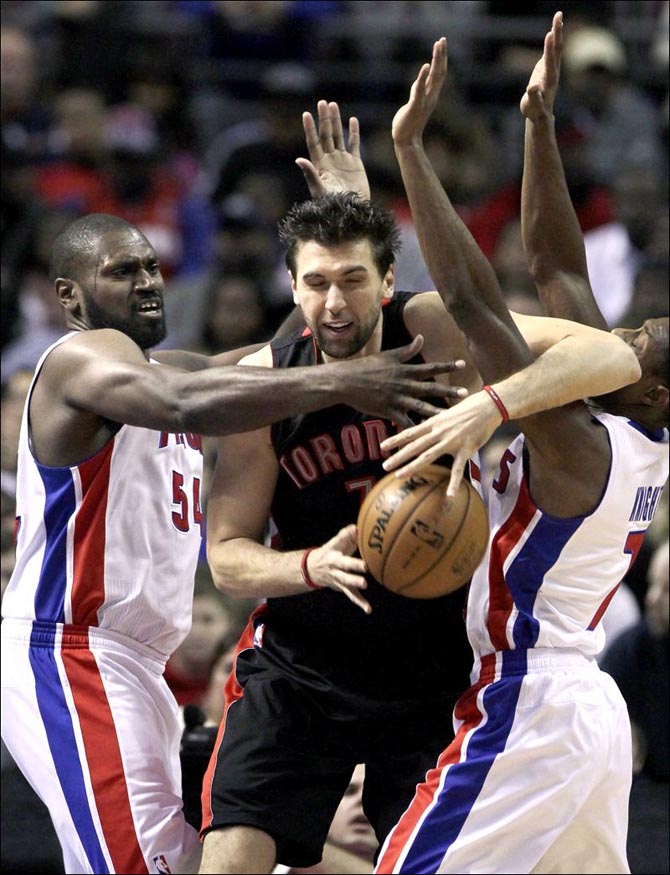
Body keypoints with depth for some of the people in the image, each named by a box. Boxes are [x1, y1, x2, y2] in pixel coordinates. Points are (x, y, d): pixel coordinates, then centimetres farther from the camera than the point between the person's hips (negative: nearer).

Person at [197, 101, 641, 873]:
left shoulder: (437, 332, -16)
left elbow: (614, 358, -29)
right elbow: (227, 557, -5)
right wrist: (313, 566, -28)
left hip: (432, 662, -1)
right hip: (300, 663, 1)